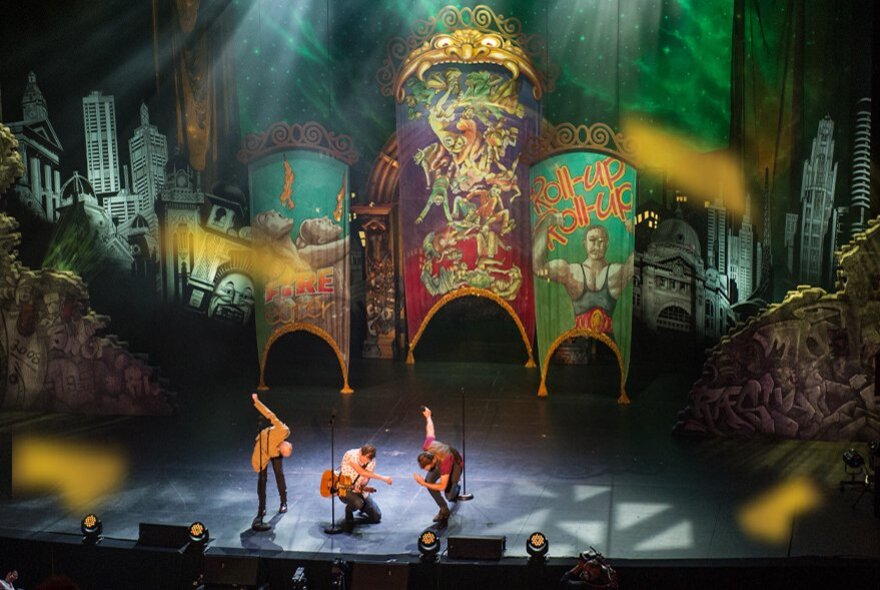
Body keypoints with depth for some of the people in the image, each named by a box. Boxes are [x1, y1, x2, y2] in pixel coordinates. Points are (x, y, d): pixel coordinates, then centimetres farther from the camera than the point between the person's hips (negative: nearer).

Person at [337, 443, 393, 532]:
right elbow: (362, 472, -34)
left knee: (376, 516, 0)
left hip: (360, 490, 5)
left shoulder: (372, 461, -9)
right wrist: (383, 478, -35)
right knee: (358, 503, -36)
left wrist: (360, 486, -29)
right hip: (344, 489, -5)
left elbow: (367, 477, -4)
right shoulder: (351, 455, -27)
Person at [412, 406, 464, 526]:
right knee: (429, 480, -19)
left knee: (449, 495, -14)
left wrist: (423, 484, -38)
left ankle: (456, 488, 27)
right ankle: (444, 510, 0)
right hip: (439, 460, 5)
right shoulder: (427, 446, -35)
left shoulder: (445, 462, -47)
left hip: (456, 462, -5)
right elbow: (430, 430, -15)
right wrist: (428, 416, 6)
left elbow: (442, 486, -38)